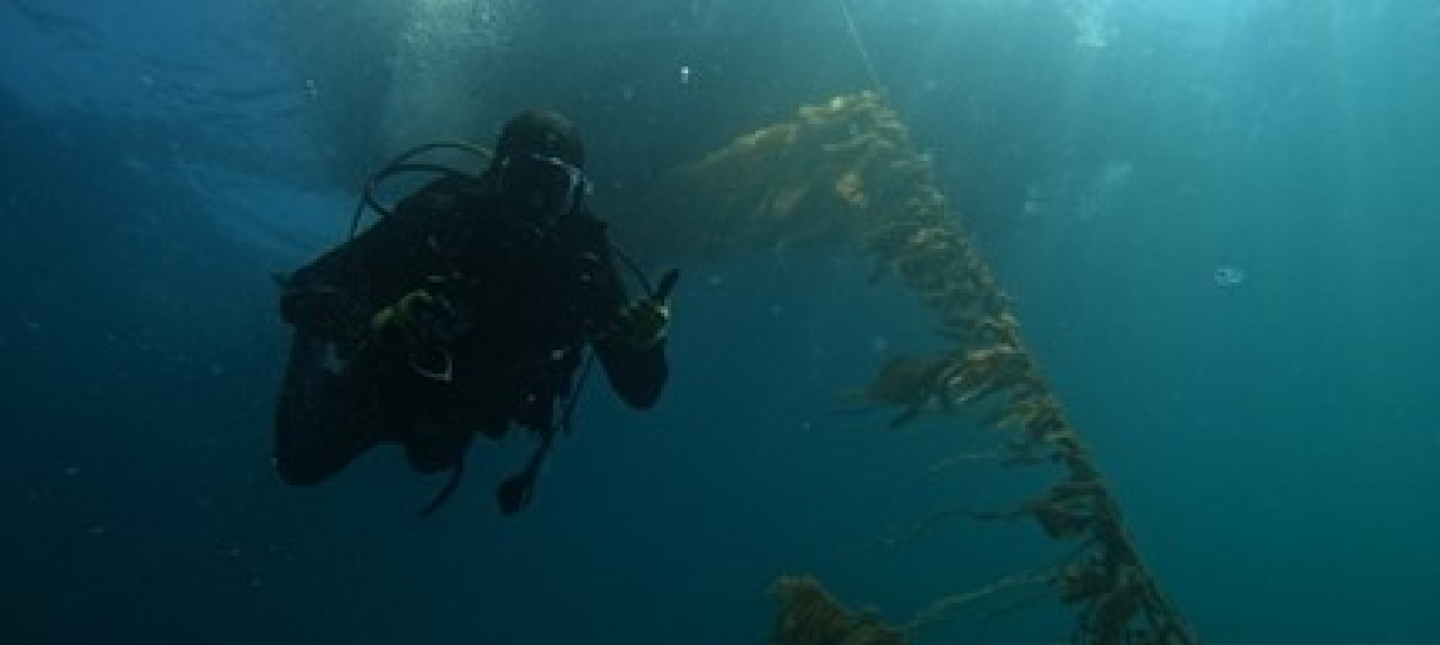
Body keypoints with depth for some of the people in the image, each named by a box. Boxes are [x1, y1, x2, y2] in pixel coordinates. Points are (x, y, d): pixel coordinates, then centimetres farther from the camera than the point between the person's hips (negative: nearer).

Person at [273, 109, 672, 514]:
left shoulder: (585, 256, -28)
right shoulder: (441, 214, -35)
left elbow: (640, 392, -25)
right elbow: (300, 294, -37)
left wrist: (645, 342, -48)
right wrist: (379, 322, -57)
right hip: (387, 387, -3)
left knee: (432, 458, 33)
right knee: (301, 462, 16)